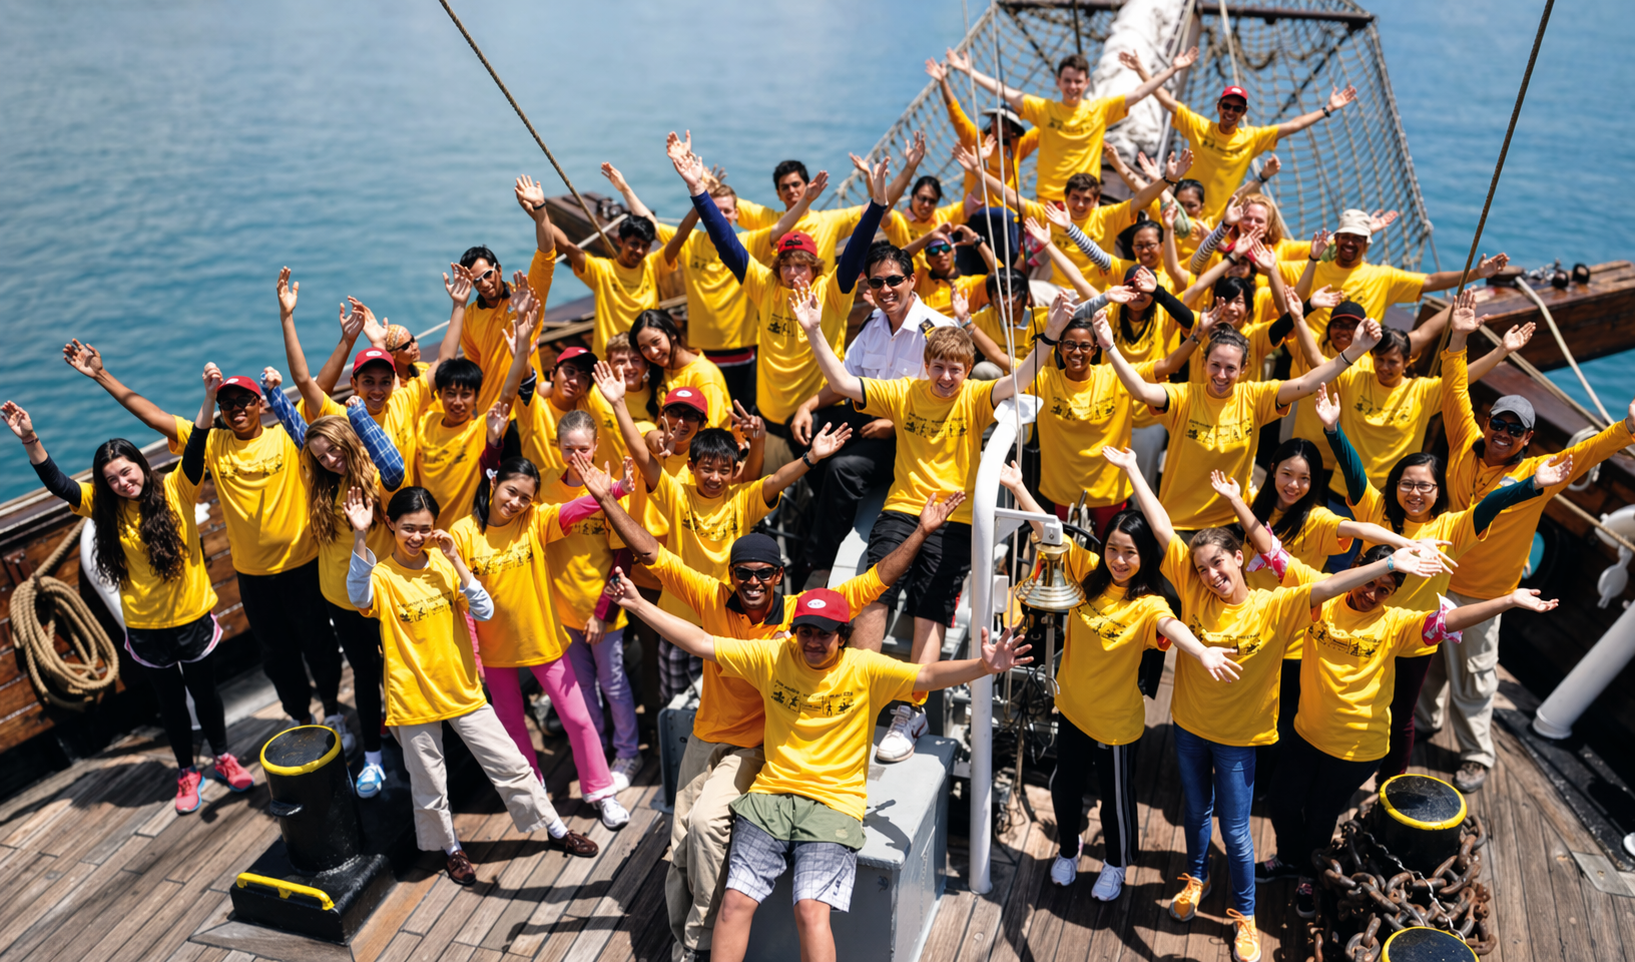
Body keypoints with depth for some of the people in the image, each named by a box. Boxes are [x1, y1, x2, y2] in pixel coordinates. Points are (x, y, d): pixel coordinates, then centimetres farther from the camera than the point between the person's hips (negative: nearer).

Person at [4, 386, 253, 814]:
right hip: (144, 627, 2)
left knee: (204, 690, 16)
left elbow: (196, 447, -26)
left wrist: (210, 395, -40)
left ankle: (223, 758, 36)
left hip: (192, 616, -2)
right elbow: (56, 483, -11)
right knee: (170, 700, 17)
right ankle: (186, 771, 34)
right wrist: (30, 441, -26)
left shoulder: (175, 490, -13)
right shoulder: (104, 506, -5)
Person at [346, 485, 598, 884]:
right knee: (429, 785, 14)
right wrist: (360, 537, -48)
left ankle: (555, 829, 26)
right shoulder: (383, 576, -13)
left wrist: (455, 560, -19)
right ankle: (451, 848, 40)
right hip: (413, 698, -2)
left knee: (510, 764, 9)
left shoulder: (444, 563, -3)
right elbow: (359, 595, -38)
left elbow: (484, 612, -12)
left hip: (461, 689, 2)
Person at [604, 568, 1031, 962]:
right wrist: (639, 604, 3)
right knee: (736, 900, -12)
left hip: (833, 804, -2)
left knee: (811, 910, -19)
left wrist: (982, 666, -30)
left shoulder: (865, 670, -2)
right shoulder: (772, 657, 4)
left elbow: (929, 676, -13)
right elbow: (702, 643, 6)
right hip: (770, 795, 3)